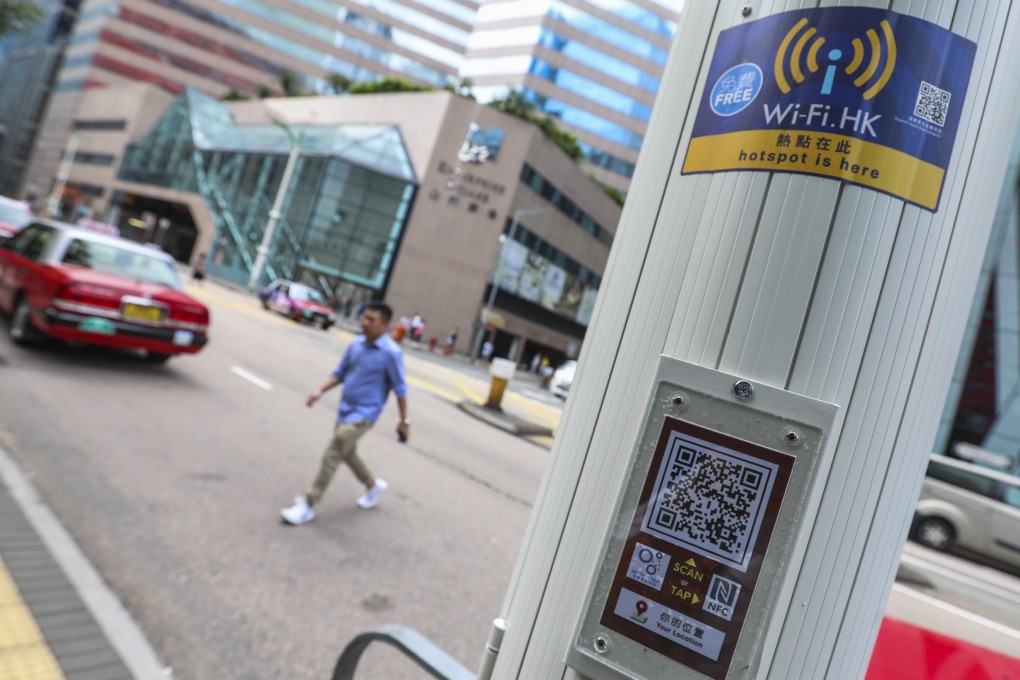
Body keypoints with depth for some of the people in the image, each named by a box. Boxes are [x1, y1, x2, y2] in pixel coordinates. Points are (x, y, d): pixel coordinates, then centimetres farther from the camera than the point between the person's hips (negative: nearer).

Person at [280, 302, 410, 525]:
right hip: (345, 409, 7)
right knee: (347, 453, 21)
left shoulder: (391, 353, -17)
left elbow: (400, 388, -10)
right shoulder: (356, 344, 1)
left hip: (363, 414, -7)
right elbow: (340, 373, 12)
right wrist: (320, 390, -3)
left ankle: (307, 505, -1)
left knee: (331, 456, -12)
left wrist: (404, 420, -5)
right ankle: (373, 486, 46)